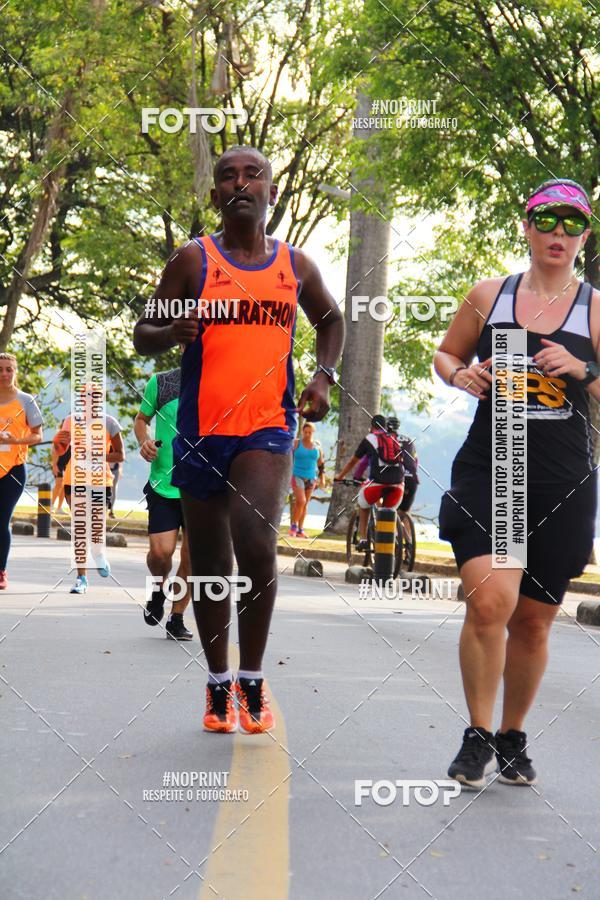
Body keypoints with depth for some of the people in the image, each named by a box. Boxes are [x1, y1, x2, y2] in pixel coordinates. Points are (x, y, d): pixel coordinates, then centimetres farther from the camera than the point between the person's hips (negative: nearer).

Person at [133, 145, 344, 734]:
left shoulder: (295, 266, 9)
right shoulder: (193, 260, 2)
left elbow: (331, 319, 27)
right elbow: (142, 336, 4)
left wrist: (323, 377, 11)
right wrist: (173, 330, -19)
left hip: (268, 426, 0)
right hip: (202, 431, 0)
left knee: (256, 543, -23)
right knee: (209, 566, 8)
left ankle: (252, 679, -7)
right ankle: (218, 684, 26)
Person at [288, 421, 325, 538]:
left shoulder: (317, 445, 8)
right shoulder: (296, 443, -3)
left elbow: (321, 463, 14)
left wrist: (322, 478, 11)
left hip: (311, 478, 4)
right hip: (297, 476, -4)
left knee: (305, 504, 6)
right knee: (301, 501, -19)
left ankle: (300, 529, 11)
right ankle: (294, 525, -6)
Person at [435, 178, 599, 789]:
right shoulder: (489, 296, 6)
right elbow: (446, 354, 19)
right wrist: (462, 376, -3)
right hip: (487, 468, -1)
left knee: (533, 621, 10)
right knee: (489, 599, -21)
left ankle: (513, 738, 31)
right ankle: (478, 736, -4)